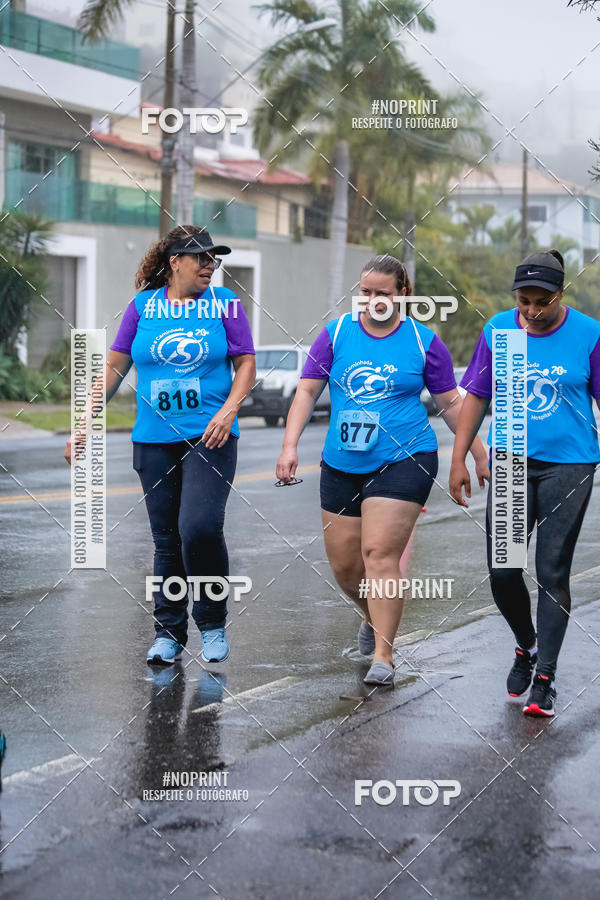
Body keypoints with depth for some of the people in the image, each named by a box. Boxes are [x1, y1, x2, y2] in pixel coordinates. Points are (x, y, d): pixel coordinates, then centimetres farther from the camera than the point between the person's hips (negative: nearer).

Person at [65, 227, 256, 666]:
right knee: (166, 539, 7)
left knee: (200, 527, -17)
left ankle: (213, 623, 2)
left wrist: (228, 411, -12)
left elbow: (247, 365, 4)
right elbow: (115, 366, 9)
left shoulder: (225, 303, 3)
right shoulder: (143, 305, 6)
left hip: (210, 436, -2)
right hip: (155, 440, 2)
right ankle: (168, 633, 19)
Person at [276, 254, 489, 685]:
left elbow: (452, 402, 7)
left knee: (380, 554, -15)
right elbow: (307, 391, 2)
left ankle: (383, 656, -8)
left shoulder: (424, 341, 0)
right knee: (343, 563, 9)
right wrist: (291, 445, -9)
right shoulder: (336, 334, 3)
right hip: (341, 465, 4)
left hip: (403, 461, -3)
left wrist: (480, 455, 7)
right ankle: (375, 618, 40)